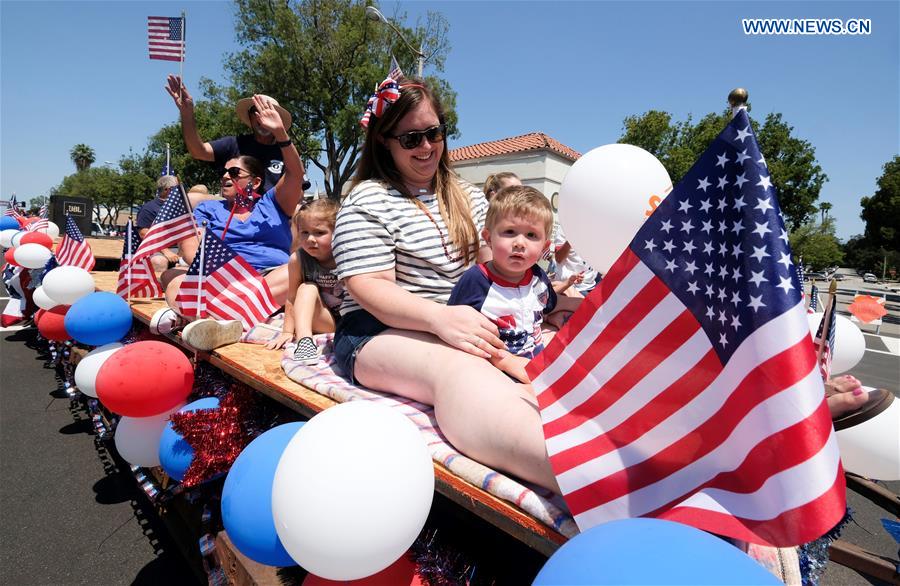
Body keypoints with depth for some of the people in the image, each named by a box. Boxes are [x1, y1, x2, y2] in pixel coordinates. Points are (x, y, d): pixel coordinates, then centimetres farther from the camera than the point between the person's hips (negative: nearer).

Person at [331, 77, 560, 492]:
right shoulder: (367, 201, 1)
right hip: (382, 332, -5)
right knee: (461, 371, -39)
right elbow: (370, 289, -11)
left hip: (462, 328, 6)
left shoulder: (469, 197, 20)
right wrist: (440, 317, -29)